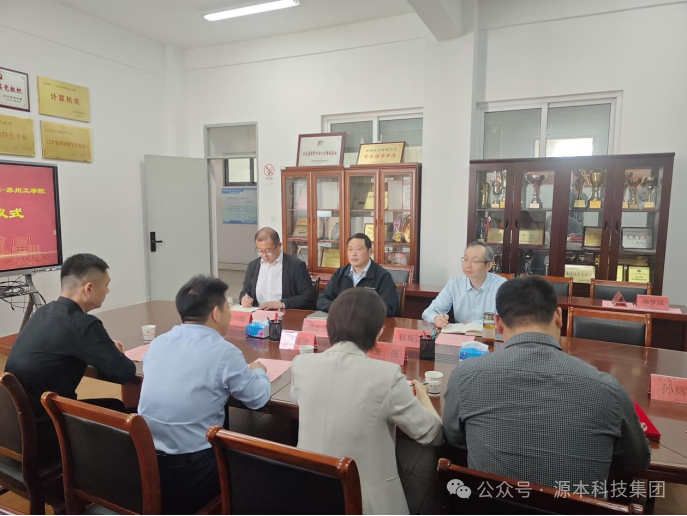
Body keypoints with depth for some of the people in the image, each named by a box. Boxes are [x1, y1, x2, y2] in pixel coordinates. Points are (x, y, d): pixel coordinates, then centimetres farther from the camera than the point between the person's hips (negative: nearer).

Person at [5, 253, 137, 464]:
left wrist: (107, 348, 5)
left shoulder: (44, 312, 3)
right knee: (122, 414, 11)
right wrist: (113, 352, 2)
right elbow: (125, 372, -20)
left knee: (114, 406, 19)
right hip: (40, 434, -8)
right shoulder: (83, 324, -23)